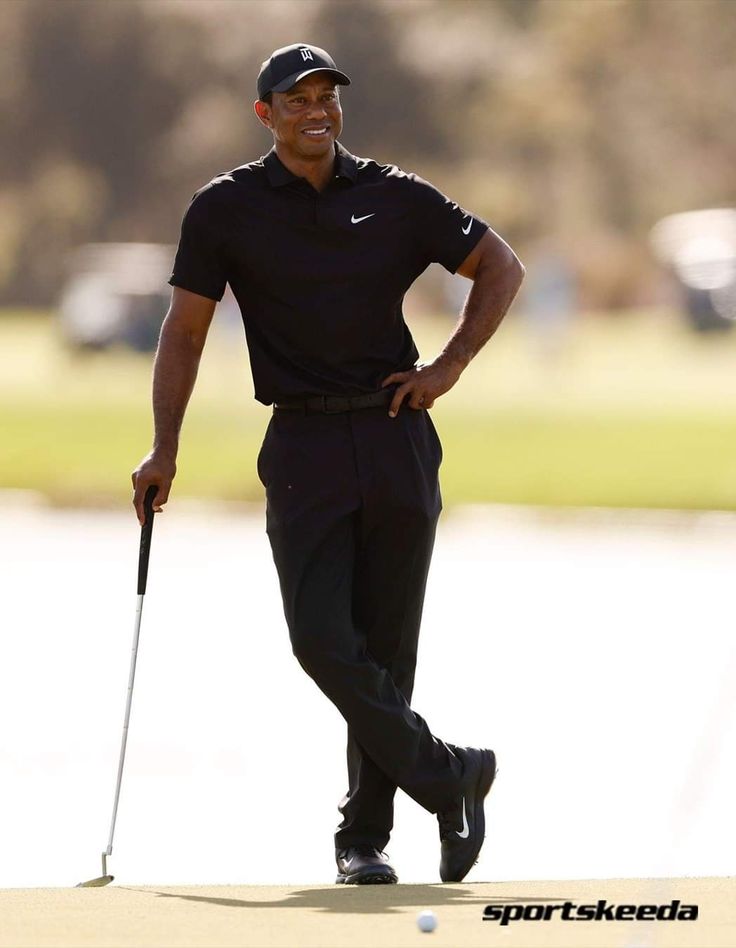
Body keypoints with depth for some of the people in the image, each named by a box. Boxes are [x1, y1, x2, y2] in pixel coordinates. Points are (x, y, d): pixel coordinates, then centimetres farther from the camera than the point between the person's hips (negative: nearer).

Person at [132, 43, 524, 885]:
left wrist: (451, 364, 3)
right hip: (303, 445, -1)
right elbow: (184, 332, 4)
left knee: (386, 650, 3)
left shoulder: (395, 198, 5)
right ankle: (451, 776, -1)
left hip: (397, 438, 1)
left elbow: (501, 266, 15)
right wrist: (164, 451, -3)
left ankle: (364, 834, 13)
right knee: (323, 641, -15)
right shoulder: (227, 208, 2)